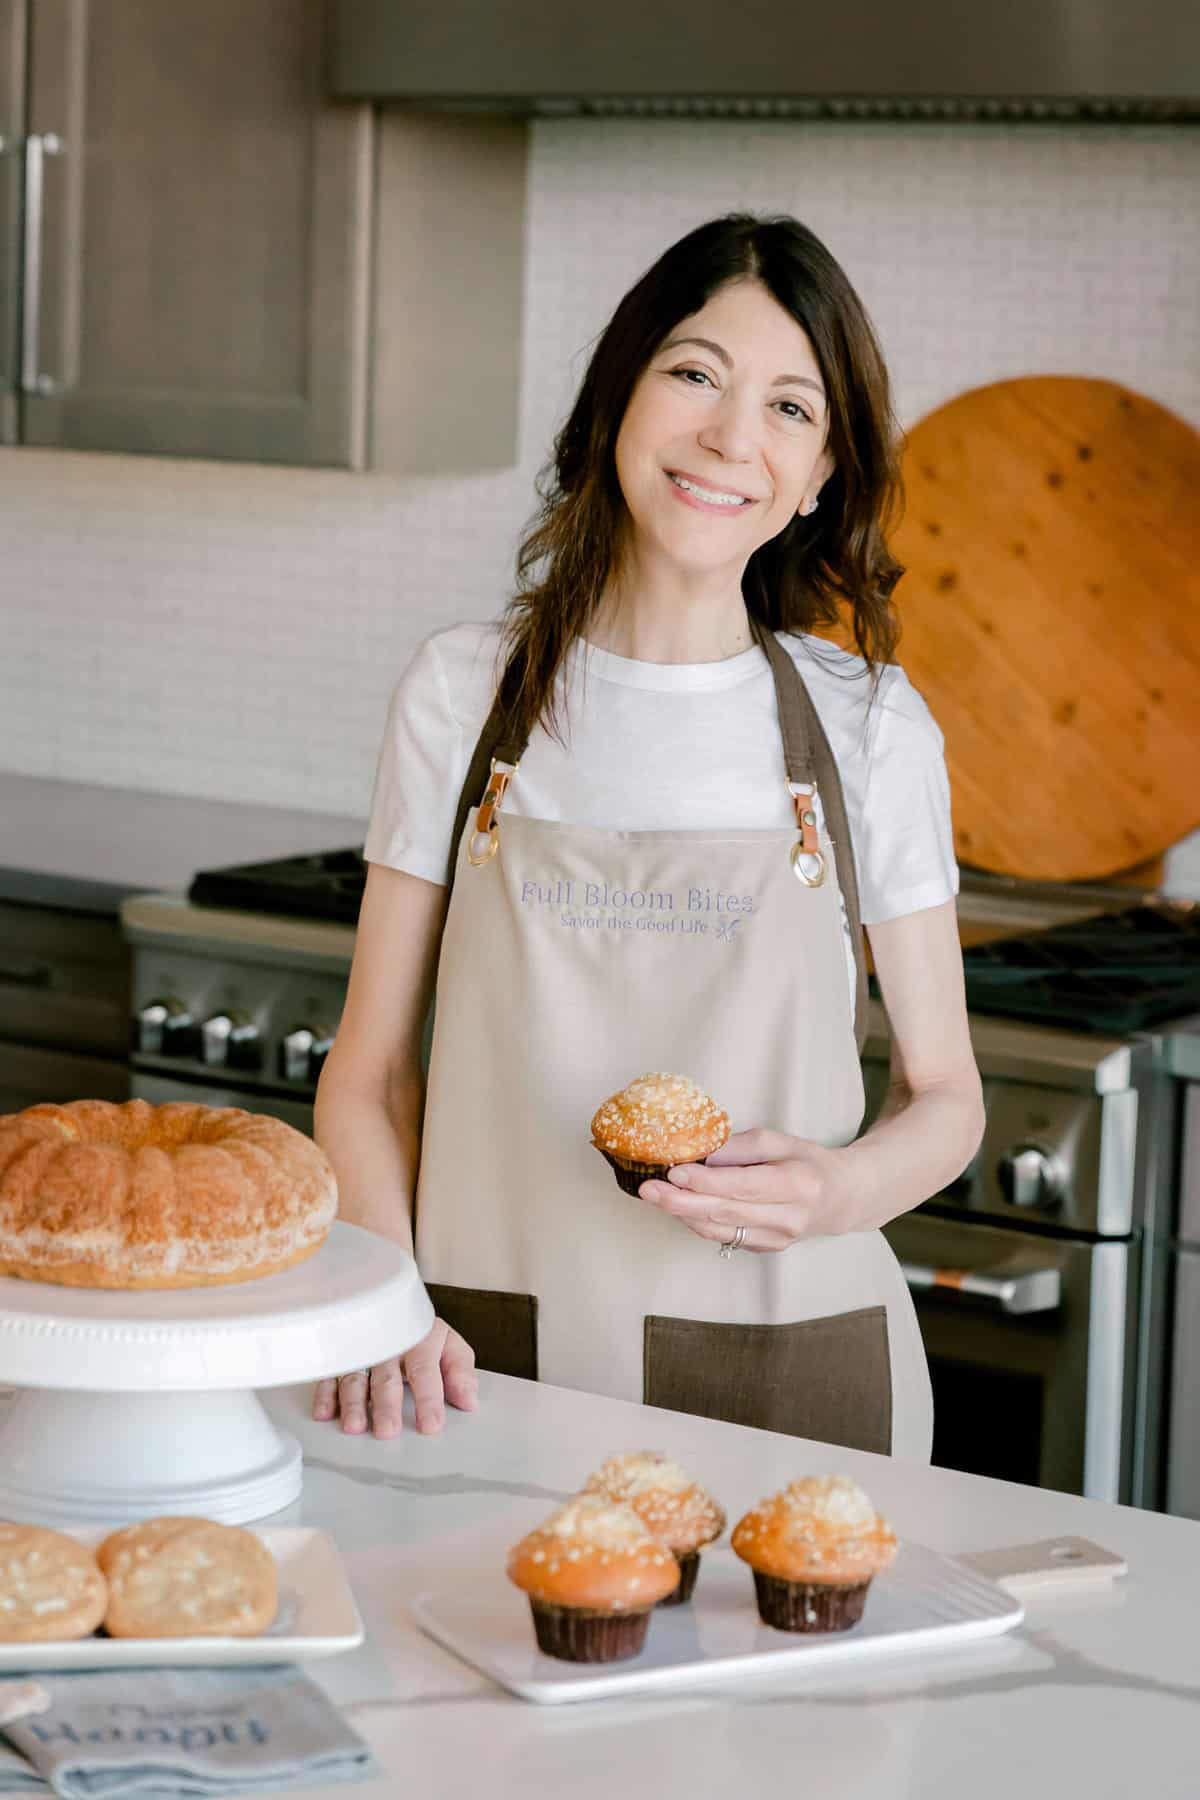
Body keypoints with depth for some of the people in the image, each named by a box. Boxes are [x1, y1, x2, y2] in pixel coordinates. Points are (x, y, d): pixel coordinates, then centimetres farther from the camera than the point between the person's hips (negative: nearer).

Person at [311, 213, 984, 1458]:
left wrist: (841, 1191, -15)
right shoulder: (461, 694, 1)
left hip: (784, 1373, 0)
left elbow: (943, 1095, 7)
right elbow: (369, 1074, 4)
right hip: (489, 1373, 1)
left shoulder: (872, 727, -1)